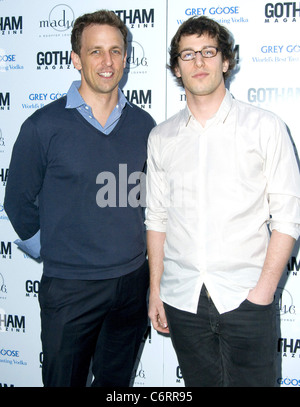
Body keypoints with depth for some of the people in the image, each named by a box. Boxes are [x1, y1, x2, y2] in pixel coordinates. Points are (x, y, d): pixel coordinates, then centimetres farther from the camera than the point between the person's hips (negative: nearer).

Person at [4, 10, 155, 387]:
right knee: (64, 380, 13)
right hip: (69, 287, -3)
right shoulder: (43, 126, -9)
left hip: (132, 282, 4)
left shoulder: (142, 124, 2)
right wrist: (52, 252, 4)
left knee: (117, 381, 20)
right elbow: (19, 202, -1)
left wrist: (141, 251, 12)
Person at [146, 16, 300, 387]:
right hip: (181, 300, 3)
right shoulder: (161, 138, 7)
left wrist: (264, 290, -9)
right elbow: (157, 219, 10)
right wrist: (155, 290, 7)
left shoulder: (265, 127, -1)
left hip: (245, 299, -2)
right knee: (200, 382, 13)